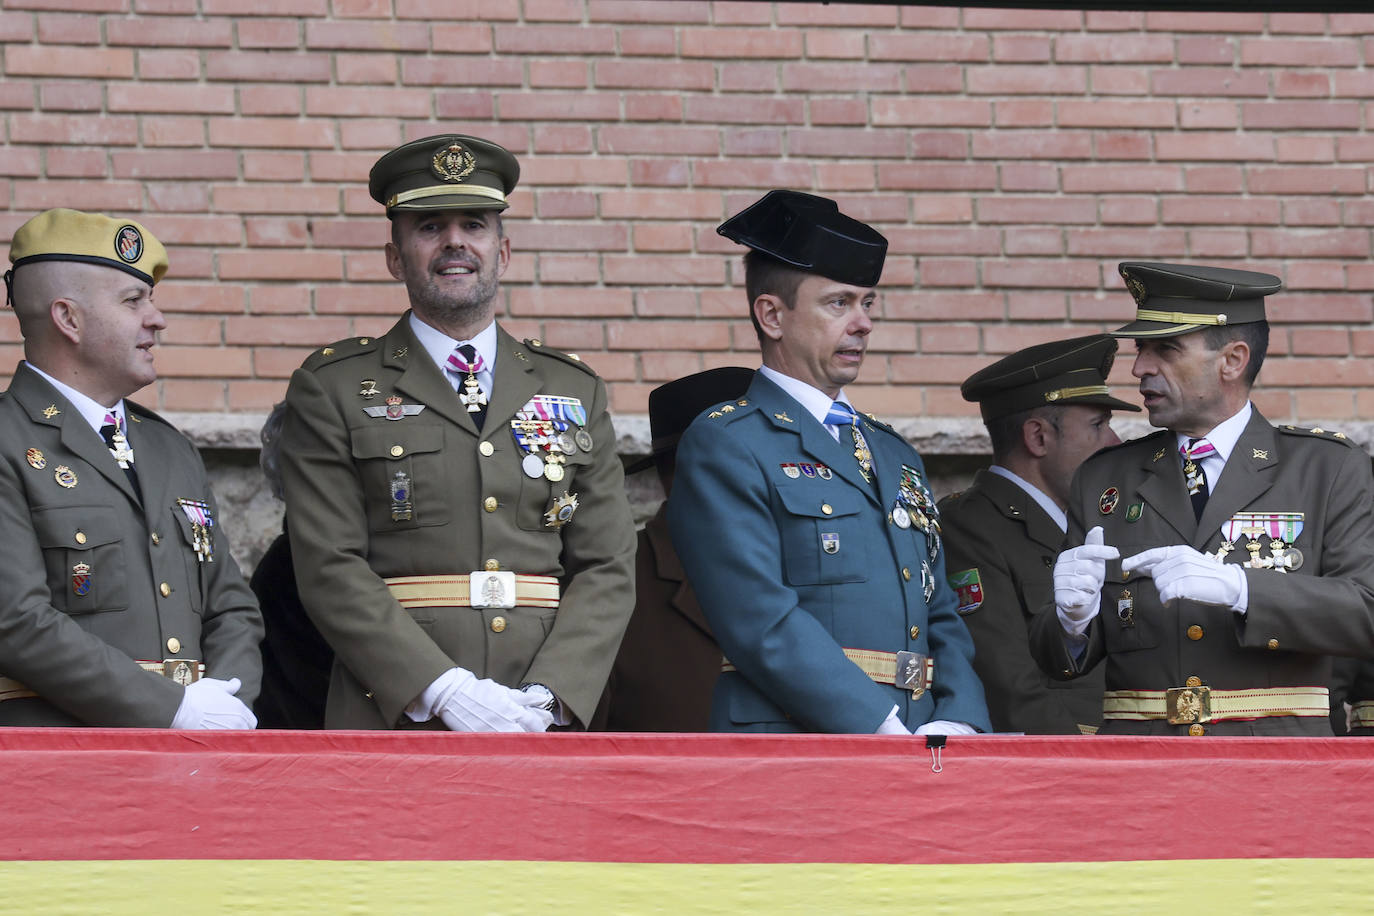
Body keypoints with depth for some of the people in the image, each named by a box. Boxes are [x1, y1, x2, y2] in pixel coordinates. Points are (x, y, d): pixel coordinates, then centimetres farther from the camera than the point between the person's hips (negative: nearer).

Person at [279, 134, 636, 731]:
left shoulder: (575, 392, 15)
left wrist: (548, 697, -8)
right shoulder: (331, 390, 6)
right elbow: (331, 570, -4)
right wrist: (447, 693, -15)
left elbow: (607, 569, 9)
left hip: (546, 726, 2)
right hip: (396, 723, -2)